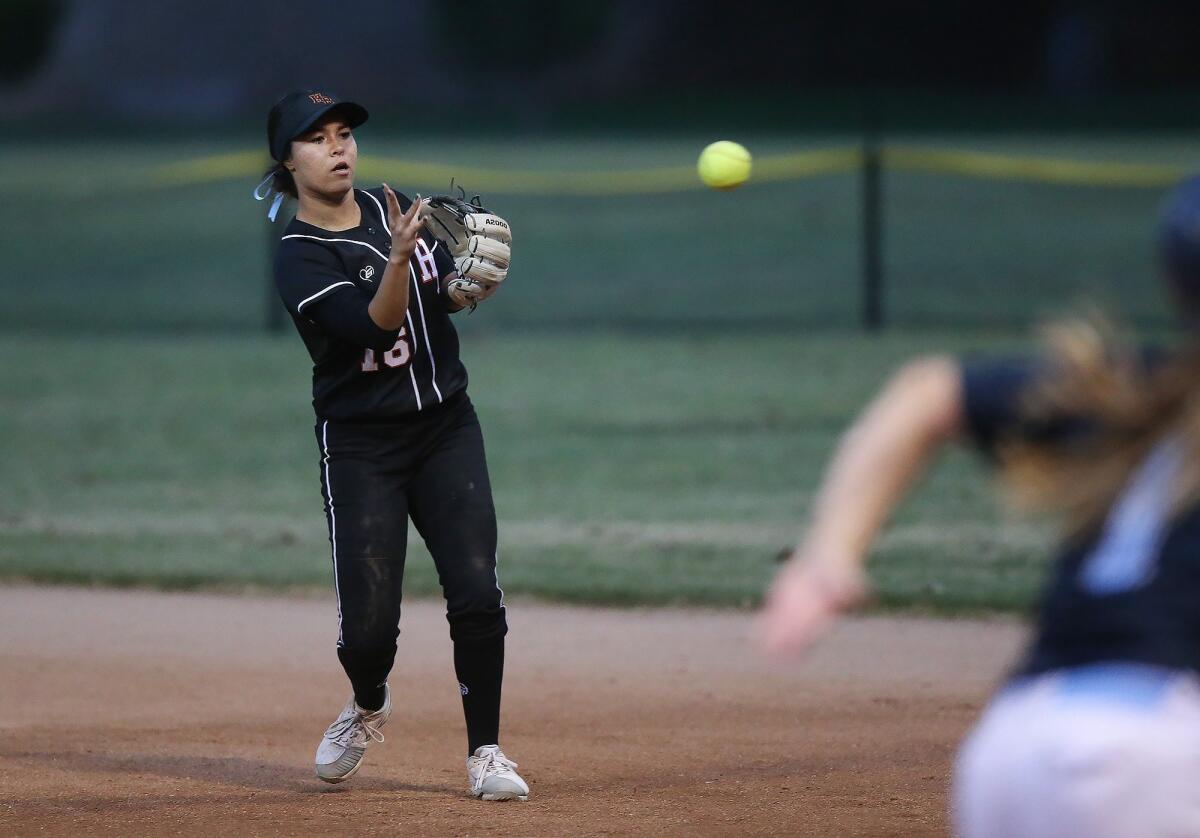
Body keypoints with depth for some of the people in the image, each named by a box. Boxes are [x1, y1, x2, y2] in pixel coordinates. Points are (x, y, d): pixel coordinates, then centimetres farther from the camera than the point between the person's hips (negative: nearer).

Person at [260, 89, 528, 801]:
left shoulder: (395, 208, 5)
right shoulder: (299, 260, -11)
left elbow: (452, 292, 1)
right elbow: (374, 326, -24)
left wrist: (475, 281, -22)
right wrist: (400, 257, -40)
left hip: (446, 424, 3)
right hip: (362, 443, -3)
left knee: (477, 590, -12)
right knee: (369, 625, -6)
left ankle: (486, 751, -1)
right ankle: (369, 705, 28)